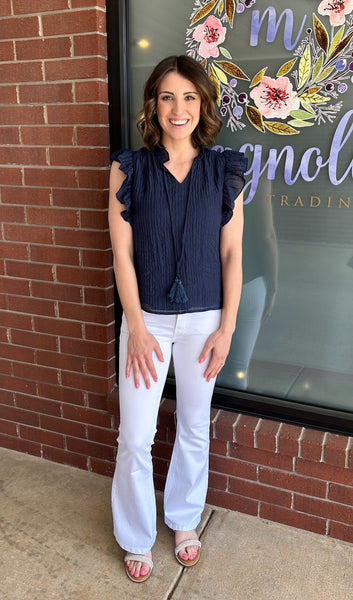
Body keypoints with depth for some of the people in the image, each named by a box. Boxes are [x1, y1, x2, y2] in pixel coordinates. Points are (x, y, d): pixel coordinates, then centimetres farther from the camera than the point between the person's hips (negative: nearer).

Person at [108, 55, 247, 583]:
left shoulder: (223, 172, -1)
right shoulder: (129, 169, -3)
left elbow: (232, 254, 0)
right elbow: (122, 253, -5)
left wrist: (226, 327, -3)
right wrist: (137, 328, -9)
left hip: (204, 321, 1)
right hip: (147, 320, -1)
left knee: (195, 429, 16)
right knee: (135, 437, 5)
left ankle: (184, 519, 41)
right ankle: (136, 538, 31)